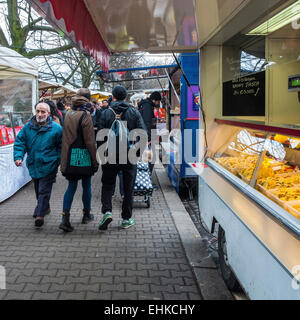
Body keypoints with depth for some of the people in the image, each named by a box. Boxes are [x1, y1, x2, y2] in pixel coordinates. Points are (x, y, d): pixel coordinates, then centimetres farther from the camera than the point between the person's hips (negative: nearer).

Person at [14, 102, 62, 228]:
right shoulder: (28, 127, 3)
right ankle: (45, 208, 40)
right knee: (38, 190, 19)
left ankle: (40, 215, -5)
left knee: (44, 190, -7)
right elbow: (19, 142, 3)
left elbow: (61, 146, 1)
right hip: (33, 165, 5)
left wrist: (59, 161, -6)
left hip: (48, 166, -5)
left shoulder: (56, 128, -6)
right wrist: (18, 157, -12)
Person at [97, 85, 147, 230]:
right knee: (128, 187, 10)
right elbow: (143, 133, -5)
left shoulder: (106, 113, -4)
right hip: (130, 156, 1)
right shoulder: (134, 112, -1)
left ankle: (107, 211, -5)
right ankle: (126, 219, 16)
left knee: (107, 185, 13)